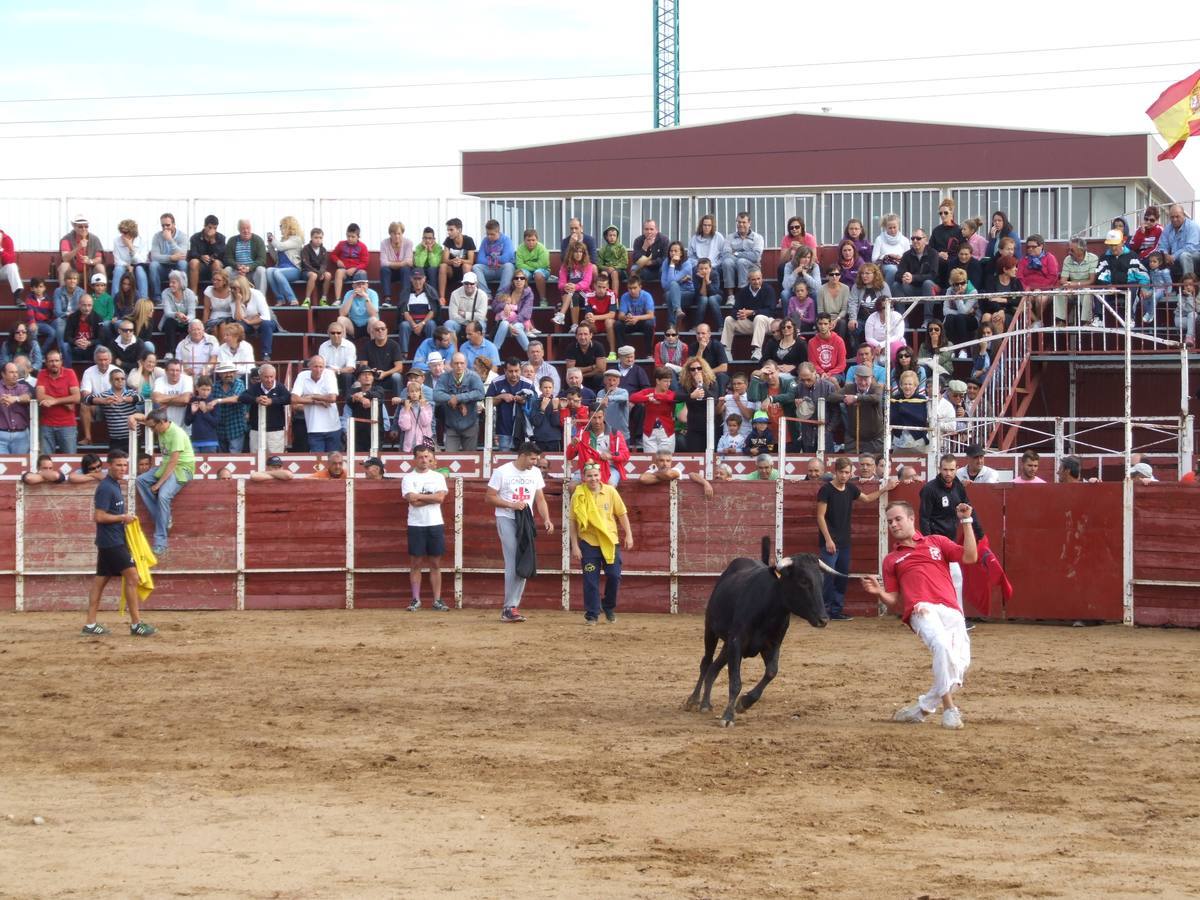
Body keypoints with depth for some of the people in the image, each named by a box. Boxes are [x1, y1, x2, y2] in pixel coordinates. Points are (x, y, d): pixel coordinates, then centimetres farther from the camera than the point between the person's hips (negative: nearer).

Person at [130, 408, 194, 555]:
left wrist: (158, 484, -25)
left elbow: (173, 463, -27)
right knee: (141, 480, -6)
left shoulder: (177, 434, -26)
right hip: (166, 465, 9)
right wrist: (132, 418, -10)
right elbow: (142, 417, 16)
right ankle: (163, 519, -8)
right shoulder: (160, 426, -1)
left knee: (163, 495, -28)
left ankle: (160, 542, -25)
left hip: (182, 468, -9)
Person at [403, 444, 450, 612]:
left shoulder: (438, 477, 8)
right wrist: (431, 498, -9)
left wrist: (419, 497, -9)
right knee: (416, 563, 1)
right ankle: (416, 600, 6)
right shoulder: (408, 478, 2)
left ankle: (437, 600, 6)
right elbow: (412, 500, -13)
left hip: (436, 524, 2)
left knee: (435, 563, 4)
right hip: (416, 525, -2)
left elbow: (440, 497, -8)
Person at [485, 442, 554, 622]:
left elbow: (540, 499, 14)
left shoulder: (535, 473, 9)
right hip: (506, 519, -6)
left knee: (524, 564, 3)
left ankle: (511, 608, 8)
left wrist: (546, 519, -1)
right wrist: (512, 505, -16)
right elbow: (490, 497, -5)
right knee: (513, 563, -13)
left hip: (526, 521, 6)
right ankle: (510, 607, -12)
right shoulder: (502, 472, -7)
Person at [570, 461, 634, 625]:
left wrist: (628, 535, 3)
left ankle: (609, 607, 23)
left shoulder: (610, 491, -2)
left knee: (614, 576, -1)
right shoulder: (578, 496, -5)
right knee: (590, 580, -2)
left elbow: (622, 514, 7)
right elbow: (573, 522, -1)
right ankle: (592, 615, 9)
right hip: (588, 543, -1)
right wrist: (575, 546, -4)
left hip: (610, 542, 1)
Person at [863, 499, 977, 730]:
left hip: (951, 611, 2)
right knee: (942, 645, -32)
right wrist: (879, 592, 0)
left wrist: (966, 521, 7)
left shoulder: (936, 542, 24)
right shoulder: (891, 560, 24)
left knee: (960, 664, -13)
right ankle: (948, 709, -23)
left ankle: (922, 707, 7)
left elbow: (970, 557, 9)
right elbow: (895, 604, 21)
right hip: (921, 609, -2)